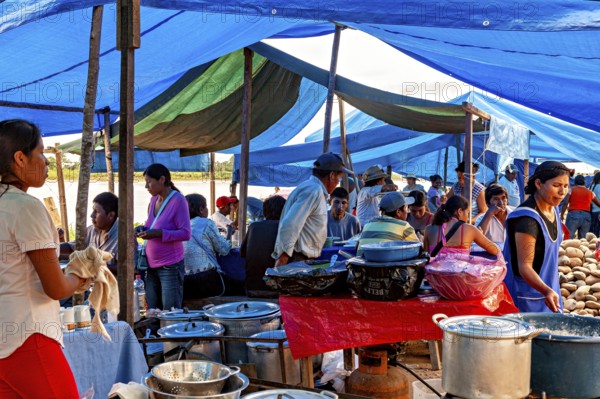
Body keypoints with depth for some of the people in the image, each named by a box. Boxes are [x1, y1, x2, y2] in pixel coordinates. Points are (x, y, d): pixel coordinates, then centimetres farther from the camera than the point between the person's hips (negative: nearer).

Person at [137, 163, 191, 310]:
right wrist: (144, 229, 2)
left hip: (170, 266, -7)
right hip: (151, 265, 7)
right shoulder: (154, 200, 11)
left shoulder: (178, 200, -11)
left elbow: (186, 233, -16)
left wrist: (158, 233, -24)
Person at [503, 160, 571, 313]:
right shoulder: (527, 218, -25)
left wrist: (551, 291, 20)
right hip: (526, 297, -9)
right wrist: (547, 291, -42)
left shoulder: (553, 210, 3)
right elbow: (524, 266, -27)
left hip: (548, 290, 9)